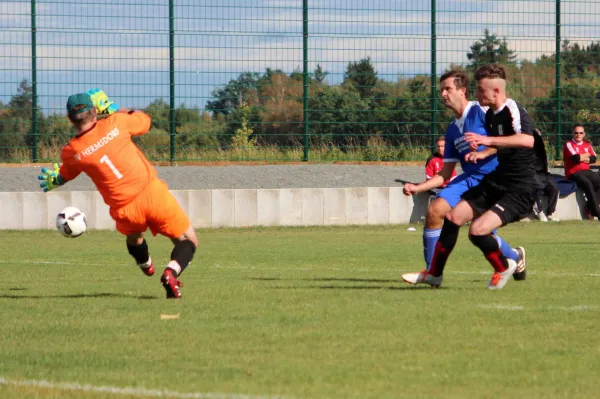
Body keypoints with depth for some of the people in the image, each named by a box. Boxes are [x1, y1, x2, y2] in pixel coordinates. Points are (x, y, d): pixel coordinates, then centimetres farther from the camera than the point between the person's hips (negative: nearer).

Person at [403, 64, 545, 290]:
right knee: (454, 216, 1)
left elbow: (527, 140, -40)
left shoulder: (513, 111, -19)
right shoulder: (490, 114, 9)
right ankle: (434, 274, 16)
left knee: (477, 230, -23)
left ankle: (503, 268, 5)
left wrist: (489, 140, -42)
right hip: (494, 184, 9)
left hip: (519, 191, -9)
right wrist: (479, 152, 11)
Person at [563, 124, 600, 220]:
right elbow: (576, 158, -18)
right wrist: (587, 155, 0)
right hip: (574, 173, -7)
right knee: (588, 184, -31)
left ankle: (591, 208, -14)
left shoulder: (587, 145, 16)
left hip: (586, 171, 7)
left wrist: (581, 157, -12)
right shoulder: (569, 144, -3)